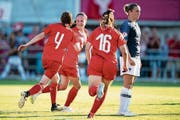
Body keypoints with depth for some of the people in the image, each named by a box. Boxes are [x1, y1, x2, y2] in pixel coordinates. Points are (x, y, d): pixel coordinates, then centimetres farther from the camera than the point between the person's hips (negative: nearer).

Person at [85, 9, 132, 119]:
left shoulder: (96, 31, 12)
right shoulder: (117, 34, 8)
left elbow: (87, 49, 8)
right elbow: (124, 52, 3)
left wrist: (89, 63, 18)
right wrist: (125, 65, 18)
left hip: (95, 62, 0)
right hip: (110, 64, 0)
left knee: (92, 91, -6)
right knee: (104, 91, 18)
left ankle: (97, 87, -40)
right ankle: (92, 113, 16)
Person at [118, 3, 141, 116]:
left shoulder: (136, 25, 19)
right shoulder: (126, 25, -9)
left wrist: (139, 59, 22)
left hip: (136, 58, 9)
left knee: (130, 85, 7)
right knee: (128, 84, -11)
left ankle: (125, 109, 10)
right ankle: (123, 109, -10)